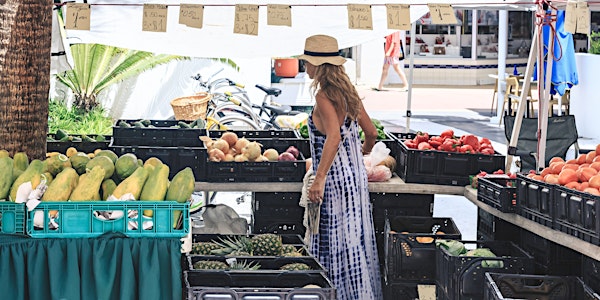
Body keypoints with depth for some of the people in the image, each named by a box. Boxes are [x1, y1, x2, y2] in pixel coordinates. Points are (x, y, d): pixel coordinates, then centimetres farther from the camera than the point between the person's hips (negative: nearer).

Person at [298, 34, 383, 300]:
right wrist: (364, 152, 35)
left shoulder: (324, 96, -16)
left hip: (335, 178, -9)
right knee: (356, 242, 15)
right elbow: (371, 131, 14)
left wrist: (319, 179, -34)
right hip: (356, 176, 9)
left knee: (335, 246, -1)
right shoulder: (348, 91, 7)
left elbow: (334, 137, -30)